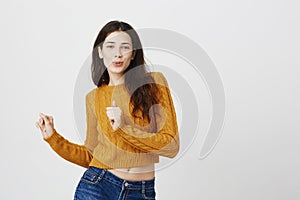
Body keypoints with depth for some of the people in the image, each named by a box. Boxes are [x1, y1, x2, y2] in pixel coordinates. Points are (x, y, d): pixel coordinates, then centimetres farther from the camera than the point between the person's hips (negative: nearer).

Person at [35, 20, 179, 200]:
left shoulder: (154, 82, -4)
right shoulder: (93, 98, 5)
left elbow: (171, 146, -8)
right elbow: (90, 155, 12)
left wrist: (124, 128, -16)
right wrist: (52, 137, 4)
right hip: (97, 185, 1)